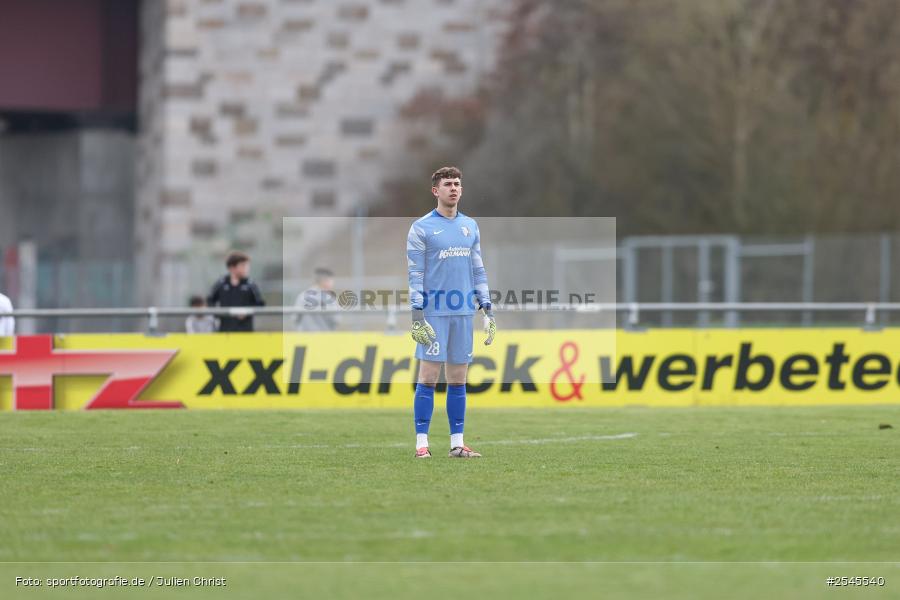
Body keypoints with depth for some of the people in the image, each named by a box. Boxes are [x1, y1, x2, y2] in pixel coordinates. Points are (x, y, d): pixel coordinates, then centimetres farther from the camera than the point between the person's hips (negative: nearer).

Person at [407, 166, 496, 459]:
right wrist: (417, 313, -12)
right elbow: (415, 274, -5)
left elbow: (478, 270, 17)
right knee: (428, 377, -6)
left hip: (464, 312, 5)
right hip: (434, 312, -5)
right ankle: (421, 443, -2)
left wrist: (486, 307, 11)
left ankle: (457, 443, 9)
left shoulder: (470, 226, 13)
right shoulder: (421, 228, -2)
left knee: (458, 379, 6)